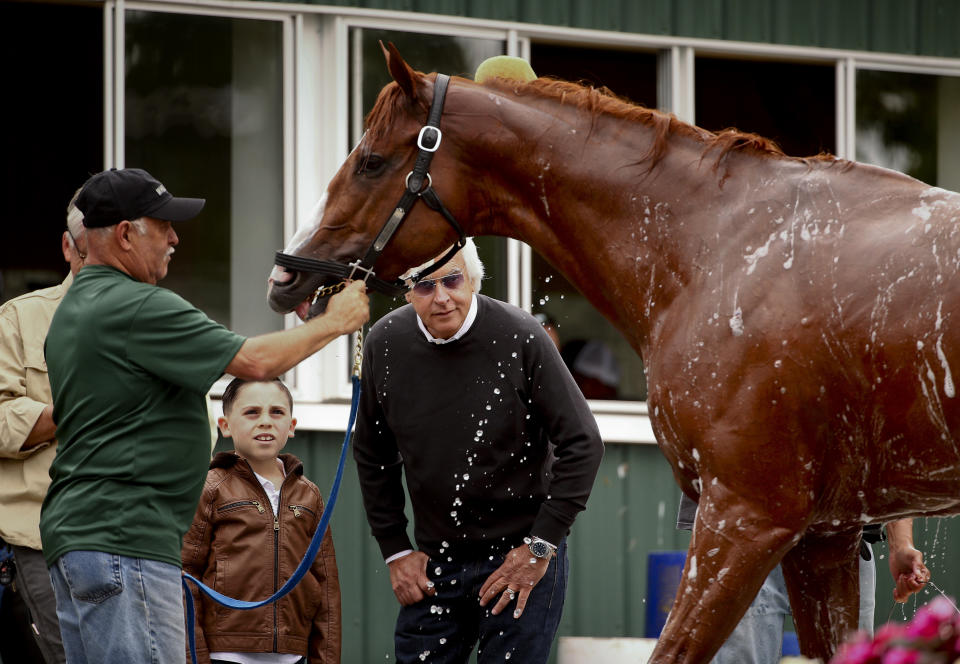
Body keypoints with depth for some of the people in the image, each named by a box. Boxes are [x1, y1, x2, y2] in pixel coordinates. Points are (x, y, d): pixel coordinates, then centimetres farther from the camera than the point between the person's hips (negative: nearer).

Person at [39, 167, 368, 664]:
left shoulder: (75, 307, 20)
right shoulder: (139, 307, -14)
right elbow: (256, 361, -16)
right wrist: (335, 322, -1)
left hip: (73, 530, 11)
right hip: (122, 539, -11)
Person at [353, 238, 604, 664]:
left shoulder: (521, 338, -14)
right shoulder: (384, 345, -3)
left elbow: (582, 445, -10)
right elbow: (372, 456, 11)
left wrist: (541, 547, -12)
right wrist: (395, 550, 7)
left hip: (522, 561, -4)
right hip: (433, 566, 4)